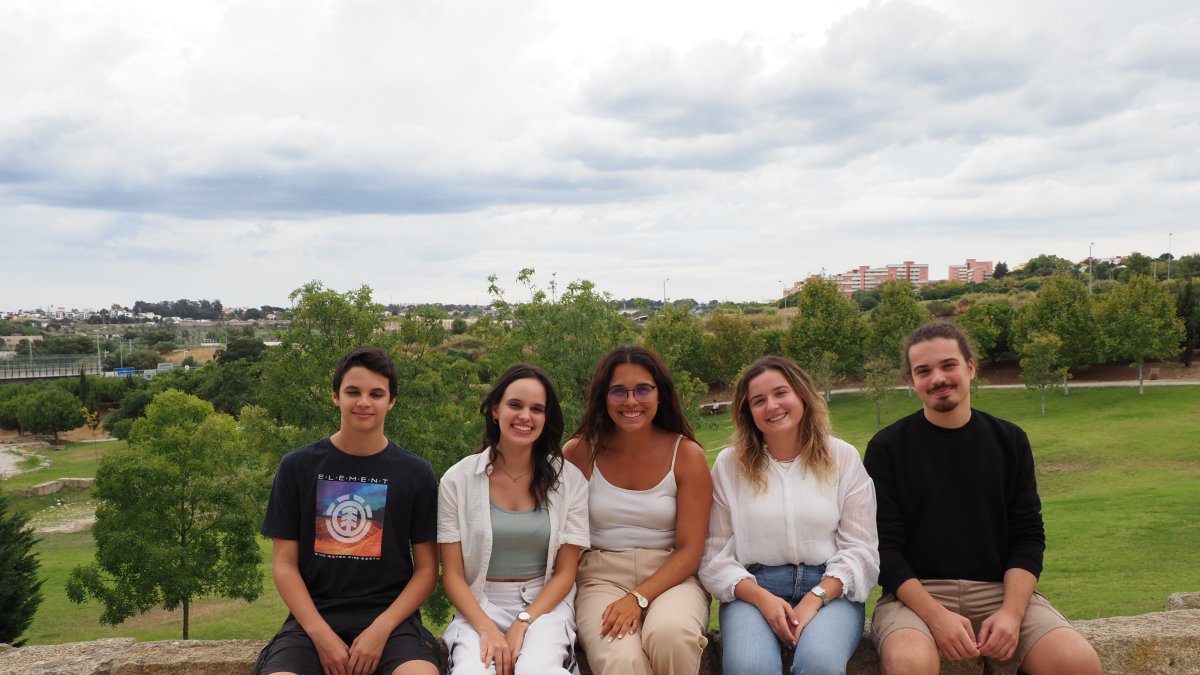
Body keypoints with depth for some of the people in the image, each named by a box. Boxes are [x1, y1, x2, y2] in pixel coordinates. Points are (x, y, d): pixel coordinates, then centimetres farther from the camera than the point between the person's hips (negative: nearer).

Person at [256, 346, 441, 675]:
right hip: (313, 616, 1)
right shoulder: (297, 466, 5)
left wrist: (381, 629, -10)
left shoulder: (416, 473, 4)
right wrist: (321, 634, -9)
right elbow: (284, 564, 4)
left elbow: (426, 568, 4)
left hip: (390, 616, 0)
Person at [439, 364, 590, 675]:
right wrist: (488, 629, -16)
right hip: (479, 606, 0)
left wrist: (522, 625, -13)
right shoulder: (458, 480, -1)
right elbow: (453, 575, -1)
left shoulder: (569, 480, 0)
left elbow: (565, 572, 1)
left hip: (545, 605, 0)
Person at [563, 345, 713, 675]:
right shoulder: (579, 452, -2)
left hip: (670, 577, 1)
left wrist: (638, 598, -17)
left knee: (670, 631, -34)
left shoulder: (686, 454, -3)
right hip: (601, 577, -1)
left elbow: (690, 550, -5)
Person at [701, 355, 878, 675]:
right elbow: (714, 554, 1)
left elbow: (861, 549, 1)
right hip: (752, 589, 0)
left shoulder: (843, 457, 5)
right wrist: (763, 599, -15)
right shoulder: (729, 464, 4)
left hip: (829, 588, 1)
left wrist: (814, 600, -14)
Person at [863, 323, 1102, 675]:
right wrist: (935, 616, -18)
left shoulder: (1009, 440, 10)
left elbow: (1028, 536, 6)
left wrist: (1011, 612, -11)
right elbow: (884, 545, -4)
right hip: (916, 592, -2)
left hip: (1000, 589, 3)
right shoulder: (887, 447, 1)